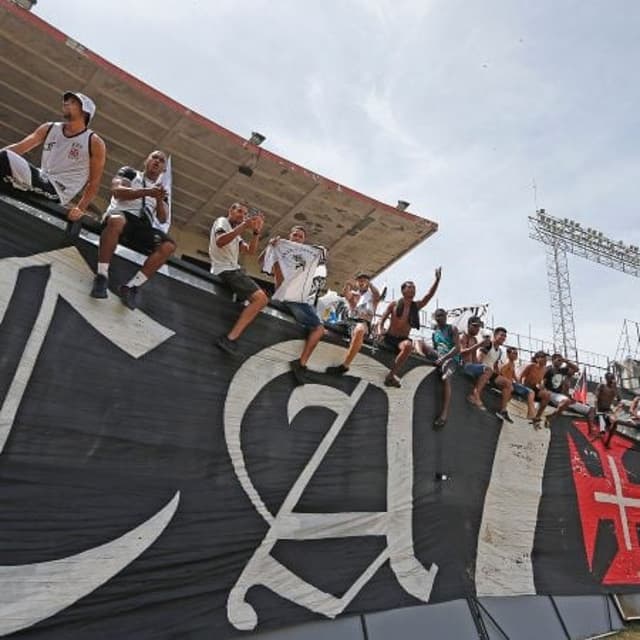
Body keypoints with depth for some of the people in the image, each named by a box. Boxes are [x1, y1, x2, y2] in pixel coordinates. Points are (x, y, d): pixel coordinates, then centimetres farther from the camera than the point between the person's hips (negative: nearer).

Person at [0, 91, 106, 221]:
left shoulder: (94, 142, -2)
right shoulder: (49, 129, 14)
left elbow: (94, 182, -4)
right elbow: (19, 147, 8)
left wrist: (80, 208, -17)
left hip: (57, 192, -6)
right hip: (41, 183, 7)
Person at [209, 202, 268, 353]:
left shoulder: (235, 233, 28)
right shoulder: (222, 221, 1)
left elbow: (250, 250, 12)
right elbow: (219, 242, -22)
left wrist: (256, 231, -2)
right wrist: (243, 226, -27)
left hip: (233, 270, 10)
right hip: (226, 270, -10)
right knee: (261, 299, -25)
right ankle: (230, 338, -32)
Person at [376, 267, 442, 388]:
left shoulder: (416, 306, 8)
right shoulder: (394, 304, 4)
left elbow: (429, 295, -4)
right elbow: (381, 321, 2)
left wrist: (437, 280, -16)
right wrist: (380, 333, -18)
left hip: (402, 339, -1)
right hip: (389, 337, 1)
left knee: (408, 345, -34)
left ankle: (391, 374, -29)